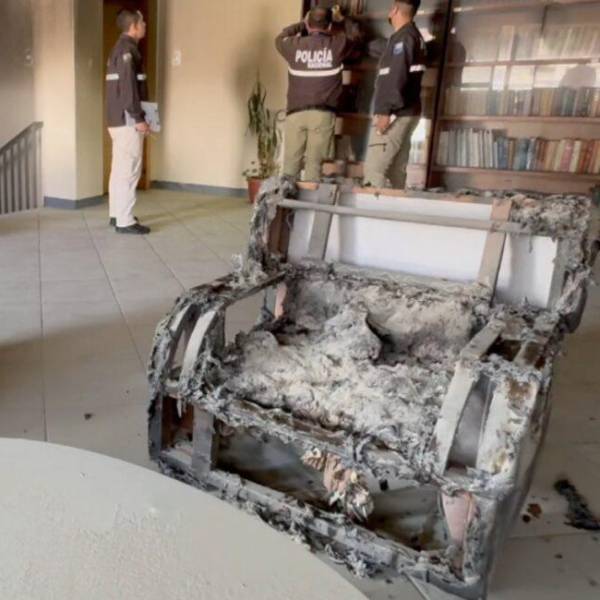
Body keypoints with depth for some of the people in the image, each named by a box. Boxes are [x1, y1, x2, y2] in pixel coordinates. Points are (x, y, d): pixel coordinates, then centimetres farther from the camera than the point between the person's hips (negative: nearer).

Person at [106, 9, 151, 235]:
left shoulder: (119, 48, 18)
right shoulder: (128, 49, -12)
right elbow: (128, 87, -20)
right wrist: (138, 118, -19)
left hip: (117, 118, 10)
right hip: (127, 119, -10)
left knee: (119, 168, 13)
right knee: (129, 170, -9)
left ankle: (116, 214, 20)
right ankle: (125, 221, -8)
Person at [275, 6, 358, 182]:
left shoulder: (295, 45, 7)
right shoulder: (337, 45, 4)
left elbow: (280, 38, 30)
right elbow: (355, 35, 25)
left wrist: (302, 24, 36)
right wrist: (341, 18, 37)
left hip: (296, 113, 1)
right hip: (323, 113, -1)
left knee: (291, 163, 2)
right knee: (314, 163, -2)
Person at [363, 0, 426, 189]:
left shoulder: (402, 37, -10)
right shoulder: (415, 36, 20)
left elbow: (397, 77, -20)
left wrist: (386, 111, -23)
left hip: (395, 113, -10)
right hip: (405, 112, 10)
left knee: (374, 168, -14)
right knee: (396, 169, 8)